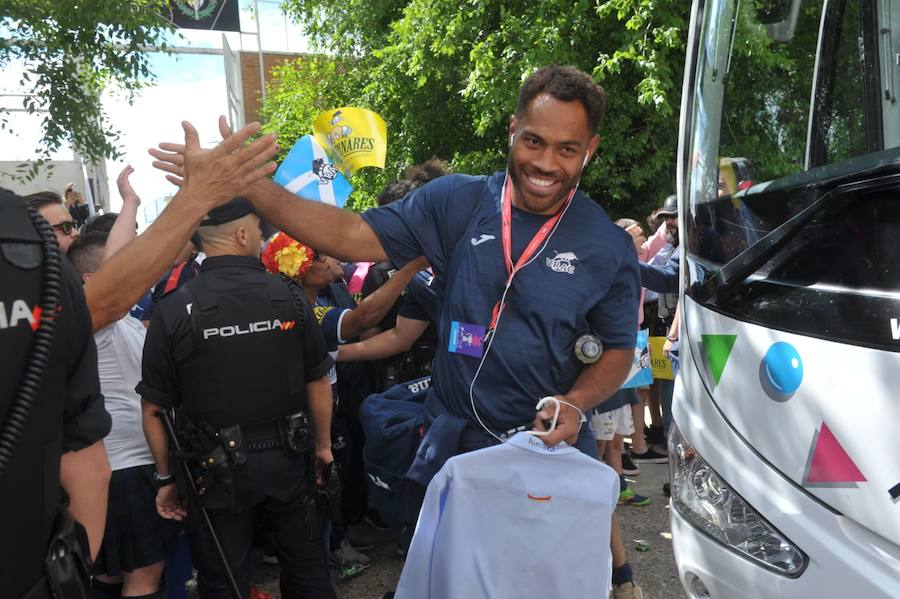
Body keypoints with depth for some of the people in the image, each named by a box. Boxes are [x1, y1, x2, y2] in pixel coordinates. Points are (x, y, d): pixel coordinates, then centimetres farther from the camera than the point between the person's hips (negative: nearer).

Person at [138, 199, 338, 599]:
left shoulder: (174, 310, -13)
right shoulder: (290, 298, -8)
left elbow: (155, 408, -9)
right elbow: (318, 382, 0)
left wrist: (166, 478, 4)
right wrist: (323, 445, 14)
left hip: (216, 470, -1)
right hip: (287, 460, 2)